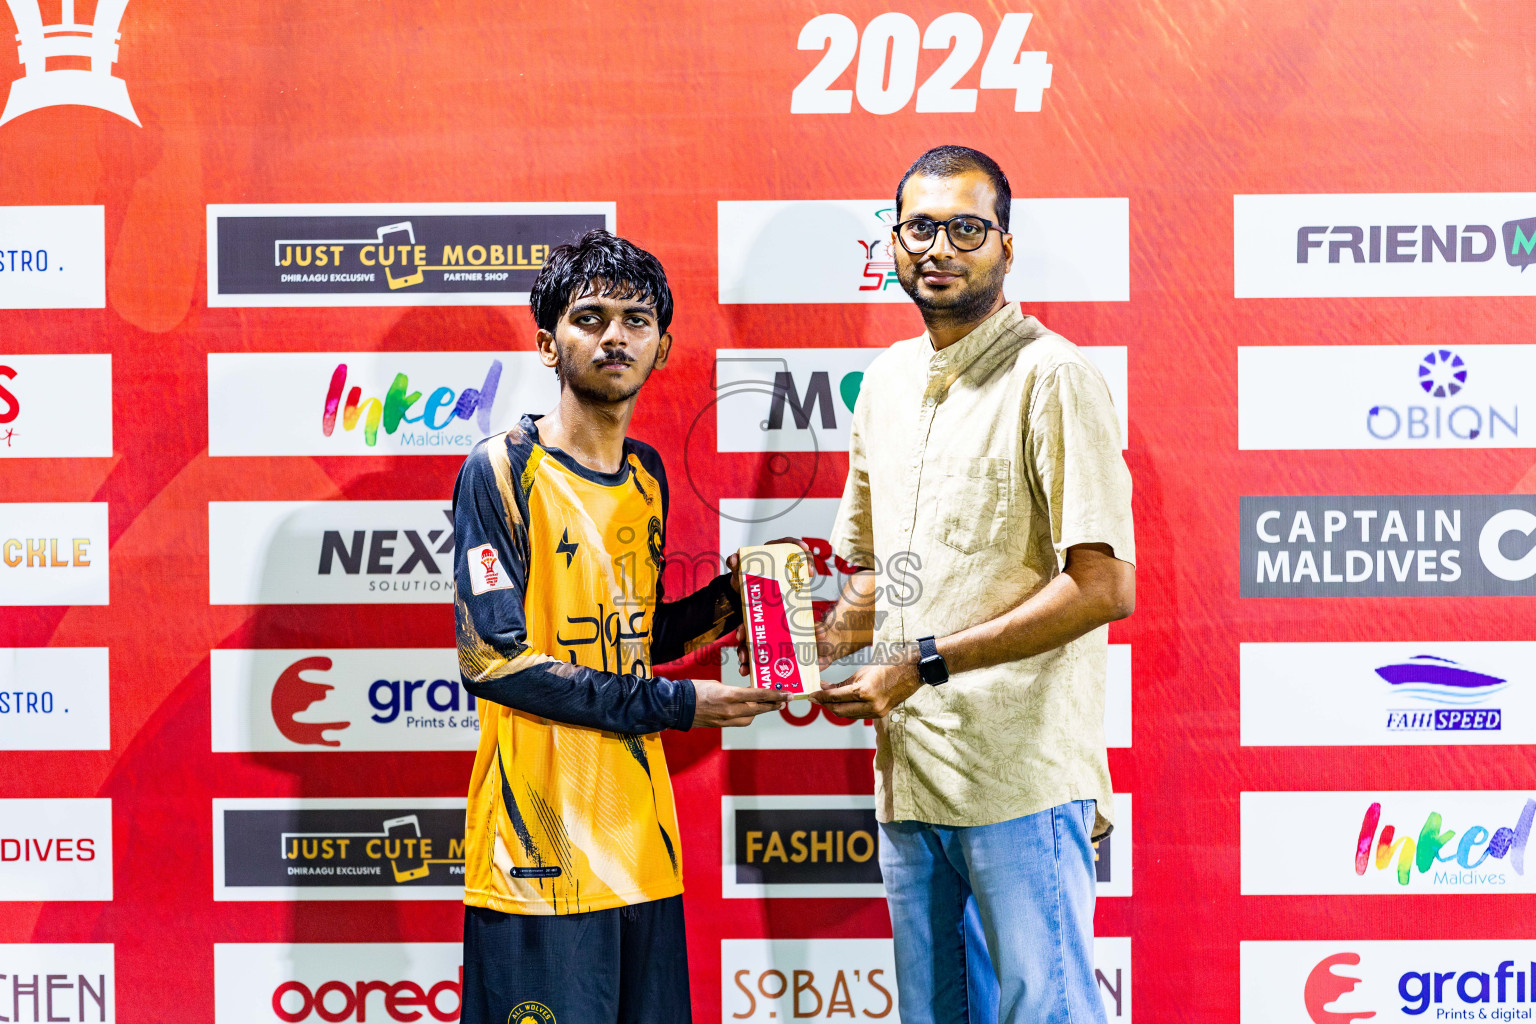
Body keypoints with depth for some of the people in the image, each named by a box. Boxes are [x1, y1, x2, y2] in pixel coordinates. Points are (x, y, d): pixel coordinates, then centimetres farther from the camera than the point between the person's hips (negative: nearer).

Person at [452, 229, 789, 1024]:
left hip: (638, 828, 7)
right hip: (540, 840, -6)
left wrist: (732, 598, 3)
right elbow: (490, 657, -15)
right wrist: (674, 705, -12)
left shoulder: (646, 474, 12)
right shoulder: (502, 468, -9)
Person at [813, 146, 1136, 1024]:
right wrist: (817, 643, 4)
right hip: (909, 774, 7)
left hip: (1023, 778, -7)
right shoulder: (886, 381, 14)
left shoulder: (1051, 377, -10)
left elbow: (1106, 587, -17)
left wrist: (925, 662, -17)